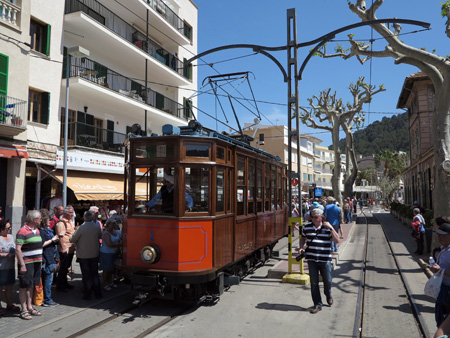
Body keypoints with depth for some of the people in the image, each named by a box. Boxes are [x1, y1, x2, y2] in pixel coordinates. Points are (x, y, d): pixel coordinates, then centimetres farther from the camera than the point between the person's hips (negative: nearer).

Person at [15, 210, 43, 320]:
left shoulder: (37, 230, 13)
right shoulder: (22, 231, -14)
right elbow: (18, 249, -18)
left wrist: (40, 261, 18)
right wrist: (22, 264, -20)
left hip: (36, 262, 8)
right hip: (27, 263, -8)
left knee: (31, 286, 15)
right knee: (24, 286, 1)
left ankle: (29, 307, 25)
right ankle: (24, 310, 10)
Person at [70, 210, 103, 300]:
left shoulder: (81, 228, -19)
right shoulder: (97, 227, -6)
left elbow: (72, 240, -10)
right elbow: (100, 236, 11)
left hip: (83, 255, -3)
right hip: (94, 255, 3)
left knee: (86, 275, 7)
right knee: (95, 274, 15)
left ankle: (87, 295, 15)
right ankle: (98, 293, 20)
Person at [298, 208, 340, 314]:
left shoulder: (328, 228, -1)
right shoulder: (307, 227, 4)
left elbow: (337, 241, -9)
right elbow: (303, 238, 19)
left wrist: (331, 228, -18)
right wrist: (301, 248, 2)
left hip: (325, 259, -1)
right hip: (311, 259, 1)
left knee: (327, 281, 10)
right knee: (314, 283, 4)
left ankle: (328, 295, 43)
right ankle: (317, 304, 18)